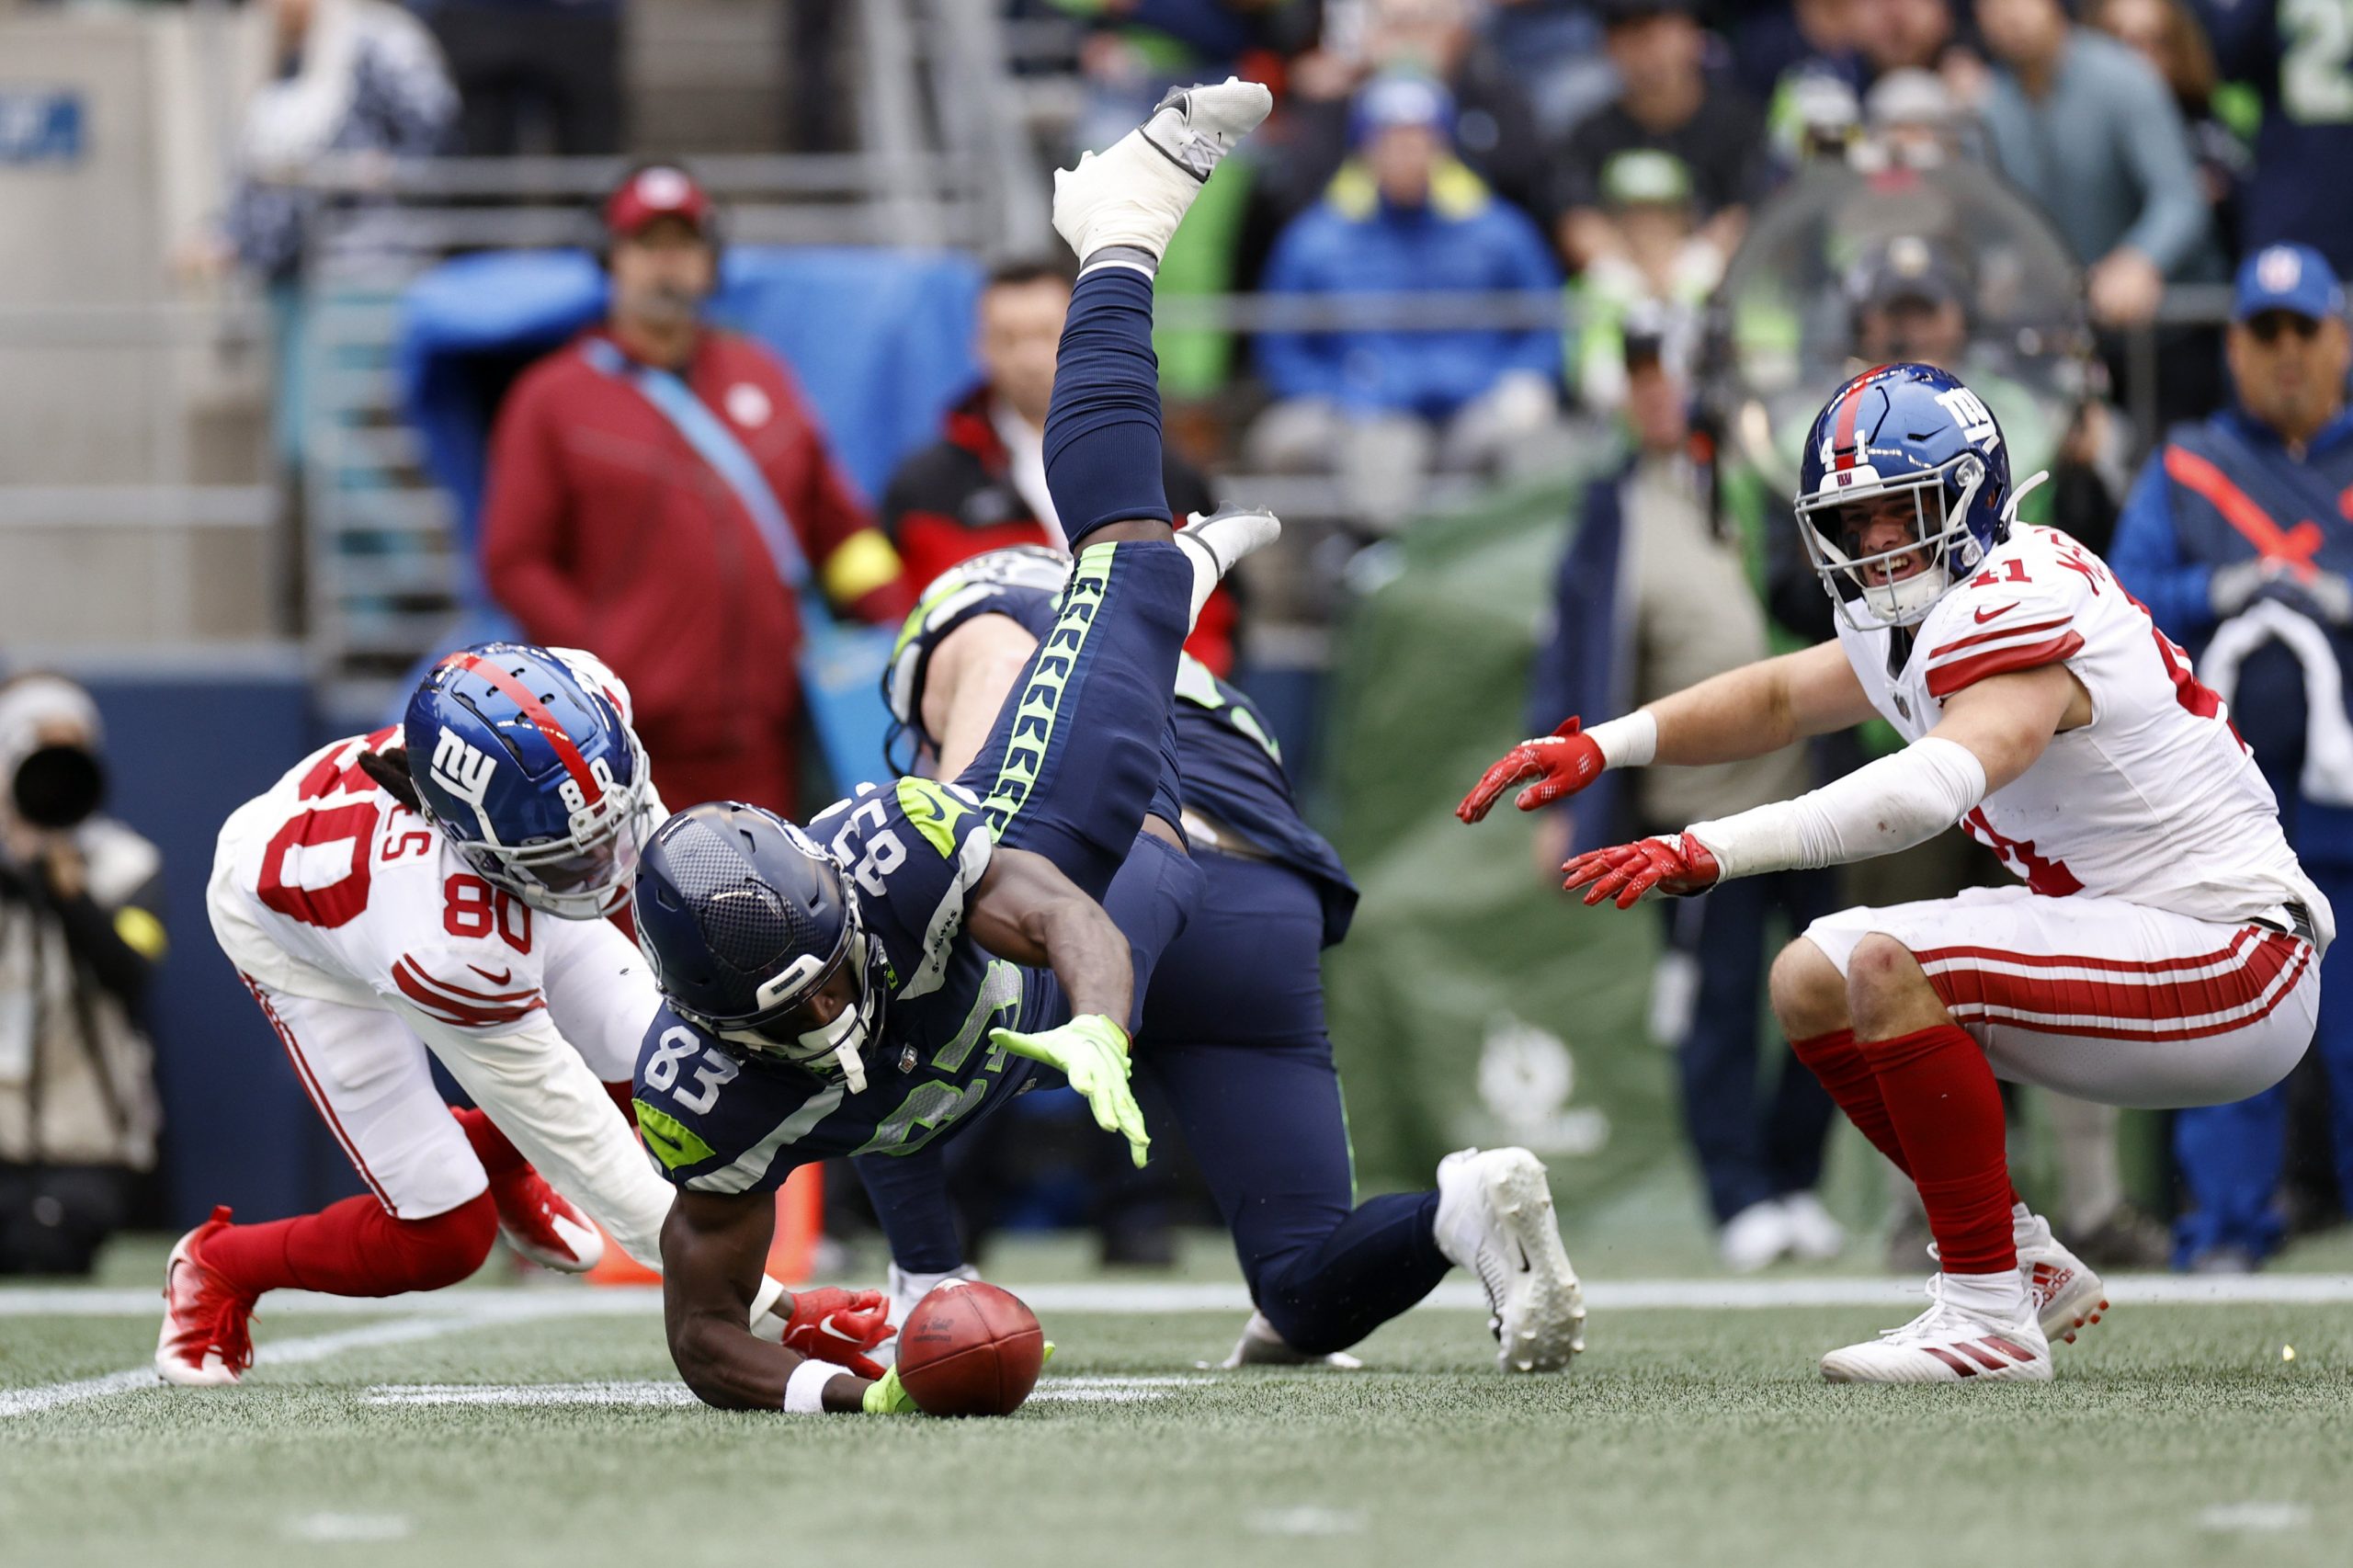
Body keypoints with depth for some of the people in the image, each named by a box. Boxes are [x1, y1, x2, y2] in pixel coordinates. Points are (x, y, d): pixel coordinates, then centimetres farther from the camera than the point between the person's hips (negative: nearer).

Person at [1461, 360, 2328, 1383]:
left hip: (2232, 967, -10)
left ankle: (1989, 1313, -21)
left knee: (1886, 969, -27)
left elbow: (1930, 787, -38)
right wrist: (1599, 749, 7)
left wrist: (1710, 851, -46)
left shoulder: (2023, 609, -21)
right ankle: (2023, 1263, 13)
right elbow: (1778, 699, 23)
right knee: (1813, 983, 9)